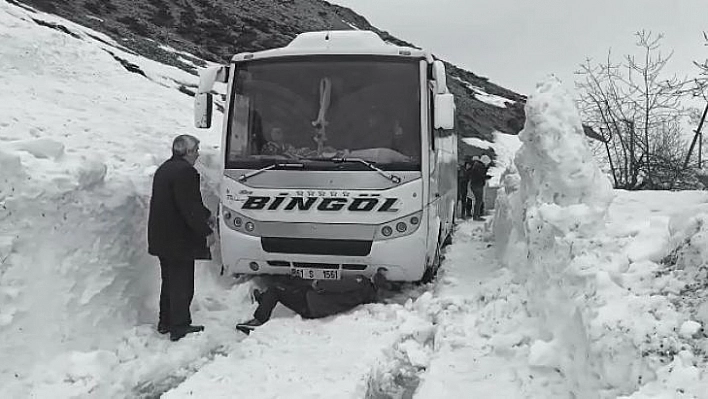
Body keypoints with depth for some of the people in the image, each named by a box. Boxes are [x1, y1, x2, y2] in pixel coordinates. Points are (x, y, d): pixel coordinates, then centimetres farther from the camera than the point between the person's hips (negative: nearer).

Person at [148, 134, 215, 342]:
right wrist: (206, 231, -16)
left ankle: (166, 322, 29)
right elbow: (189, 207, -22)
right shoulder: (185, 171, -18)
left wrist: (206, 215, 22)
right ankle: (179, 326, 4)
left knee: (170, 281, 19)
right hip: (179, 240, -10)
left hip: (162, 238, 10)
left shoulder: (164, 169, 15)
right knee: (182, 284, -1)